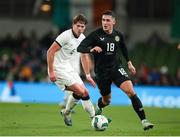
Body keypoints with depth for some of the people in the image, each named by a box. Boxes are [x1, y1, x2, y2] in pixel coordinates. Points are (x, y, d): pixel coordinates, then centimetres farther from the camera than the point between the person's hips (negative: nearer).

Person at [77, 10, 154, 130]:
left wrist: (129, 62, 21)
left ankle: (144, 121, -21)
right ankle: (98, 108, 53)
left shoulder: (118, 35, 0)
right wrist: (91, 49, -36)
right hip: (101, 71, -1)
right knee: (106, 100, 13)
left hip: (116, 68, 2)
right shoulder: (96, 35, -12)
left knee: (131, 91, -20)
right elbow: (80, 48, -17)